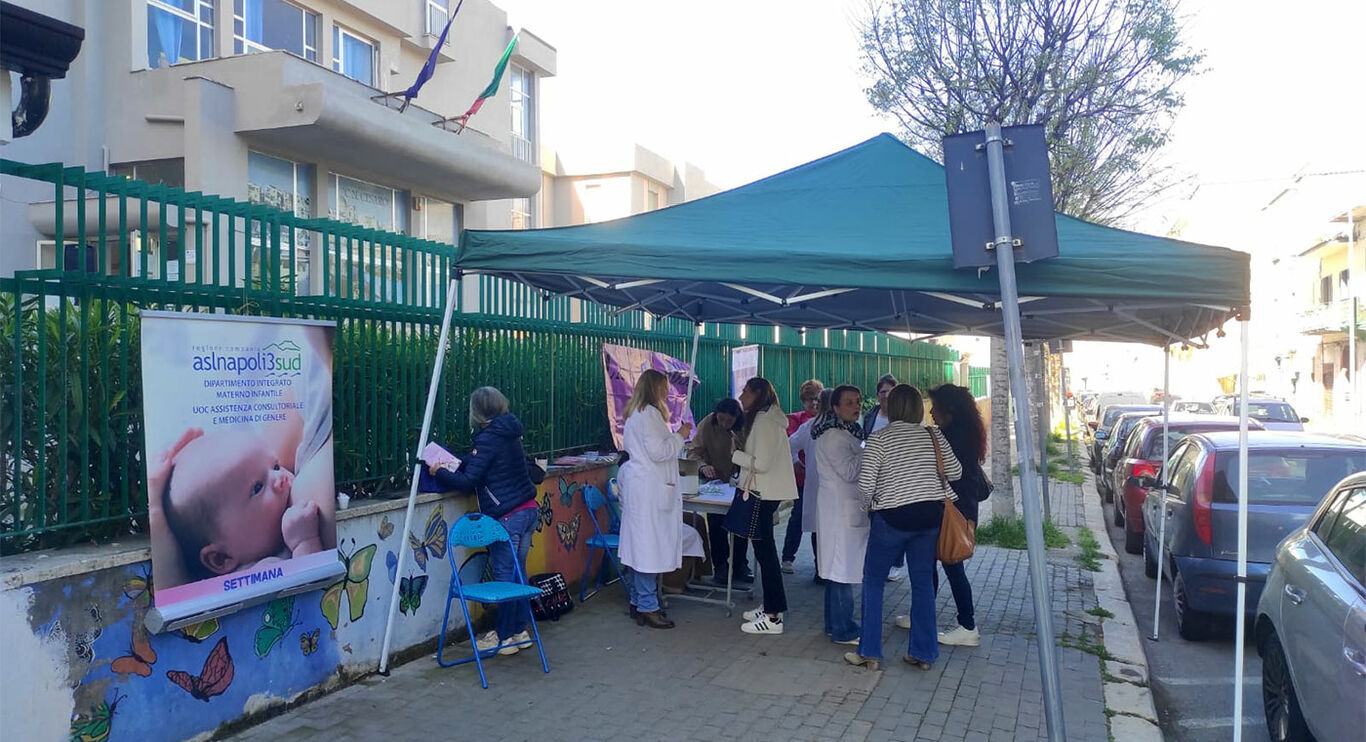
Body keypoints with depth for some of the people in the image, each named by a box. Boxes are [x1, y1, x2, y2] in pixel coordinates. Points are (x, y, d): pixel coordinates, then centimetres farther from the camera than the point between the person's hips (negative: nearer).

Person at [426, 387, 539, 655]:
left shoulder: (487, 439, -13)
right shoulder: (511, 434, 12)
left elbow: (468, 481, -14)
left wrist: (439, 472, 1)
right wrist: (455, 469, 24)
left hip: (507, 516, -8)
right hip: (528, 510, 8)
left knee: (505, 575, 0)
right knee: (518, 572, 15)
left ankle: (504, 637, 8)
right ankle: (520, 631, 22)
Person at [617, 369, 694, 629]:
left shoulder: (636, 413, 18)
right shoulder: (649, 414, -15)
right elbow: (658, 452, -18)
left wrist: (675, 436, 18)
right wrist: (680, 436, -7)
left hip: (639, 486, 11)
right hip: (648, 488, -11)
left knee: (640, 545, 14)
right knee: (649, 547, -6)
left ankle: (637, 602, 21)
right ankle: (647, 607, -2)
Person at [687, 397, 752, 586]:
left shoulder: (746, 427, -18)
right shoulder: (707, 425, -17)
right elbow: (694, 452, -16)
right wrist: (703, 466, -34)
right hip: (715, 480, -1)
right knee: (717, 524, 1)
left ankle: (740, 565, 25)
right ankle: (720, 566, 15)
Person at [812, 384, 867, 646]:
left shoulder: (846, 432, 16)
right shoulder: (833, 435, -16)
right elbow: (849, 471, -22)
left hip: (848, 508, 11)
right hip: (840, 509, -11)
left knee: (839, 569, 15)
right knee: (842, 570, -5)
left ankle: (835, 624, 24)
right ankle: (844, 630, 1)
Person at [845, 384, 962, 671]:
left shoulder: (878, 439, -9)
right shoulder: (933, 436, 2)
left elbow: (865, 484, -12)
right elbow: (955, 472, 8)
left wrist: (869, 506, 8)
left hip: (892, 517, -4)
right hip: (930, 515, 4)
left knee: (873, 580, 8)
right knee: (923, 582, 12)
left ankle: (870, 652, 9)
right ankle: (923, 653, 17)